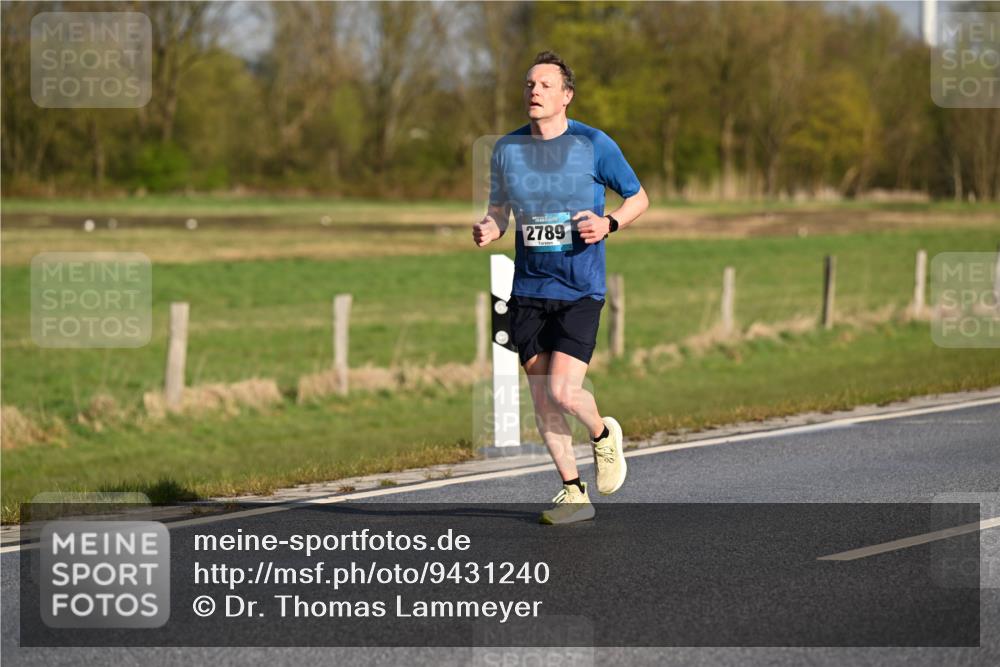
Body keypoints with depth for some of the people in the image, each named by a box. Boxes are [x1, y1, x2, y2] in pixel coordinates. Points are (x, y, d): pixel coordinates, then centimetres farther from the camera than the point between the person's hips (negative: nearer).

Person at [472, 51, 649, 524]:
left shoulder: (594, 145, -5)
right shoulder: (506, 149, 4)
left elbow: (638, 197, 5)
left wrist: (609, 224, -14)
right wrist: (488, 229, -8)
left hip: (580, 290, -4)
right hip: (528, 290, 4)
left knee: (564, 393, -15)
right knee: (541, 399, 4)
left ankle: (603, 435, 19)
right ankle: (573, 492, 17)